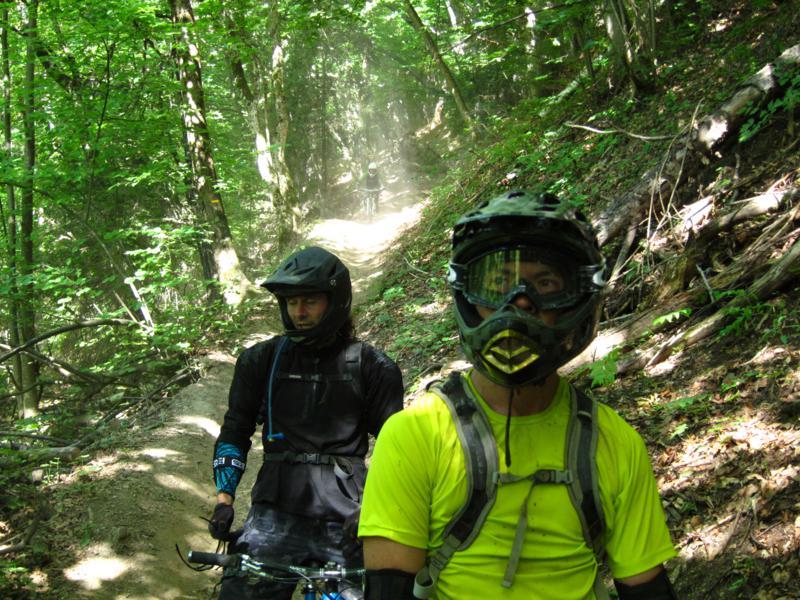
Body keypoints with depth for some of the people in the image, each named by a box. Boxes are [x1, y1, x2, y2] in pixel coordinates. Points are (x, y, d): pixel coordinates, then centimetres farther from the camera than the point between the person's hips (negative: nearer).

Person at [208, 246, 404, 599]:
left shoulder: (372, 367, 3)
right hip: (276, 511, 1)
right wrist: (224, 497, 0)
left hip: (346, 517, 0)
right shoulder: (261, 360, 8)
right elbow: (235, 432, 12)